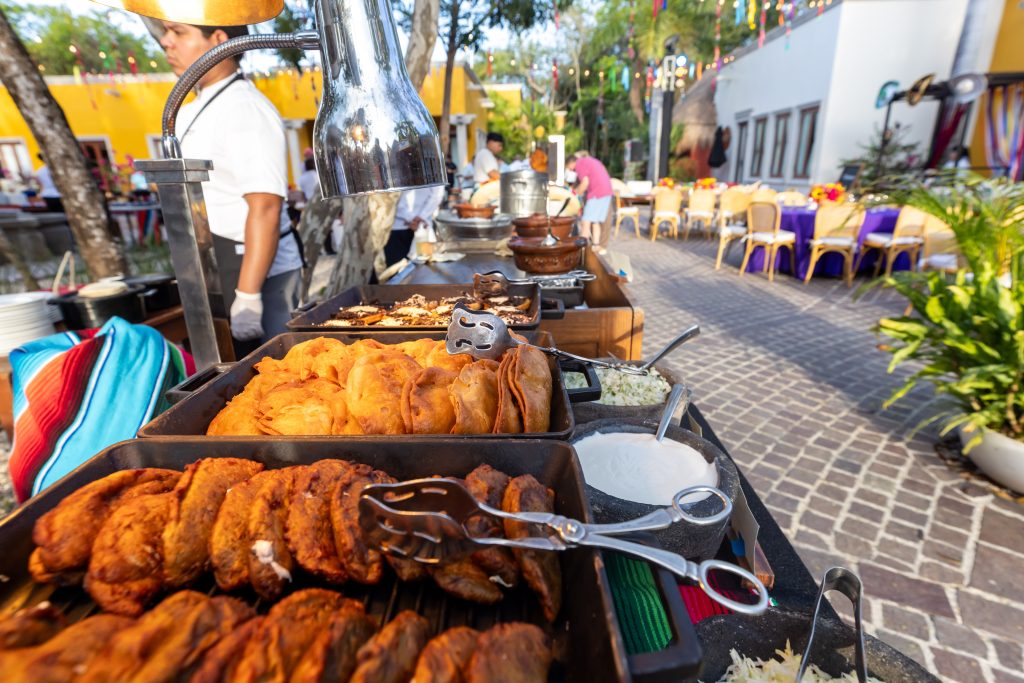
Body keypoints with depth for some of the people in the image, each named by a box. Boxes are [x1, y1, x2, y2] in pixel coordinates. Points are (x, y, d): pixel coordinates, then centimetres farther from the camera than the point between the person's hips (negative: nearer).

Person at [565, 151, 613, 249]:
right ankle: (596, 245, 11)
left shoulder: (579, 164, -2)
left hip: (596, 193, -9)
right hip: (607, 191, 9)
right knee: (596, 222, 12)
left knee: (586, 222, -6)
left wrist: (577, 194, 0)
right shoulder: (590, 160, 26)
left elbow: (585, 182, -13)